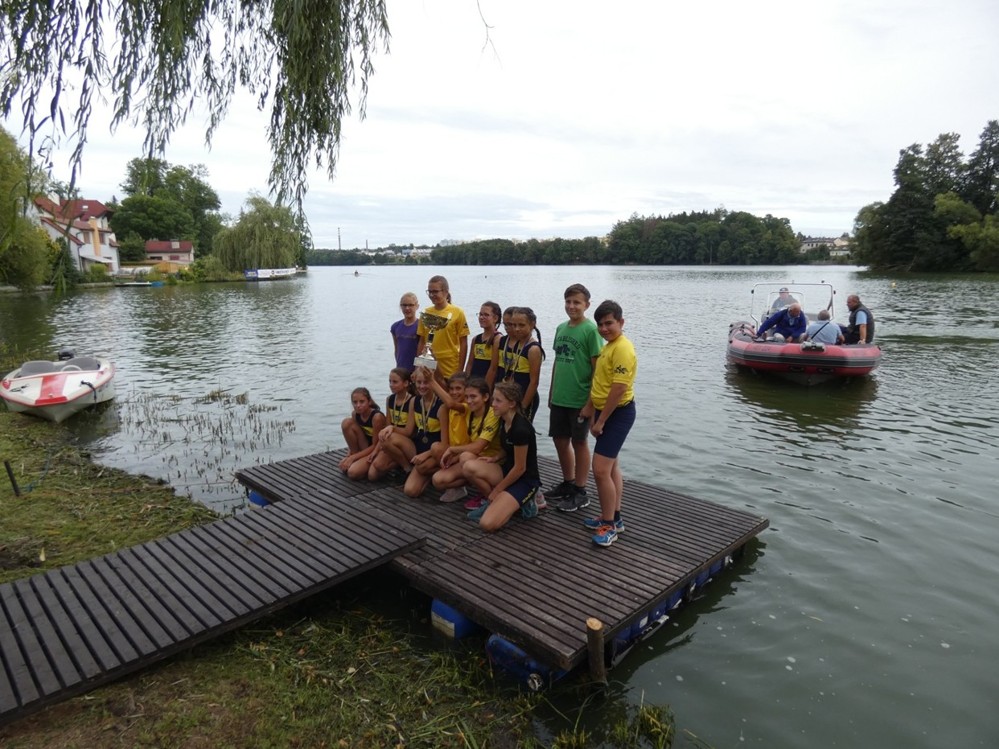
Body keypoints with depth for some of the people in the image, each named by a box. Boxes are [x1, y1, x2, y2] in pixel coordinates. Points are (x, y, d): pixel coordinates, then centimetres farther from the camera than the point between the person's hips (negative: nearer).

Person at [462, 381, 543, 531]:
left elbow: (520, 468, -19)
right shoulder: (503, 420, 1)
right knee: (470, 467, -18)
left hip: (525, 480, -8)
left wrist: (497, 490, -9)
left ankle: (521, 502, 2)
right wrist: (495, 458, -2)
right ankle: (495, 502, 2)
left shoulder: (520, 428, -26)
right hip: (509, 471, 8)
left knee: (488, 524, -22)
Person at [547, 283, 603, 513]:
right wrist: (551, 393, 15)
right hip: (559, 398, 6)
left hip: (579, 399, -6)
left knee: (579, 443, 5)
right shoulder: (561, 328, 9)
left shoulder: (591, 330, -10)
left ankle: (580, 493, 18)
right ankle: (568, 484, 32)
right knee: (560, 440, 14)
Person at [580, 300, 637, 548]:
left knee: (600, 469, -12)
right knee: (611, 466, 17)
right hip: (606, 411, 11)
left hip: (618, 413, -11)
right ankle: (613, 518, 29)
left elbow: (619, 389, -24)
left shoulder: (623, 349, -19)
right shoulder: (608, 347, 12)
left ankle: (609, 525, 1)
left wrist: (600, 421, -19)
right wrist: (590, 407, 14)